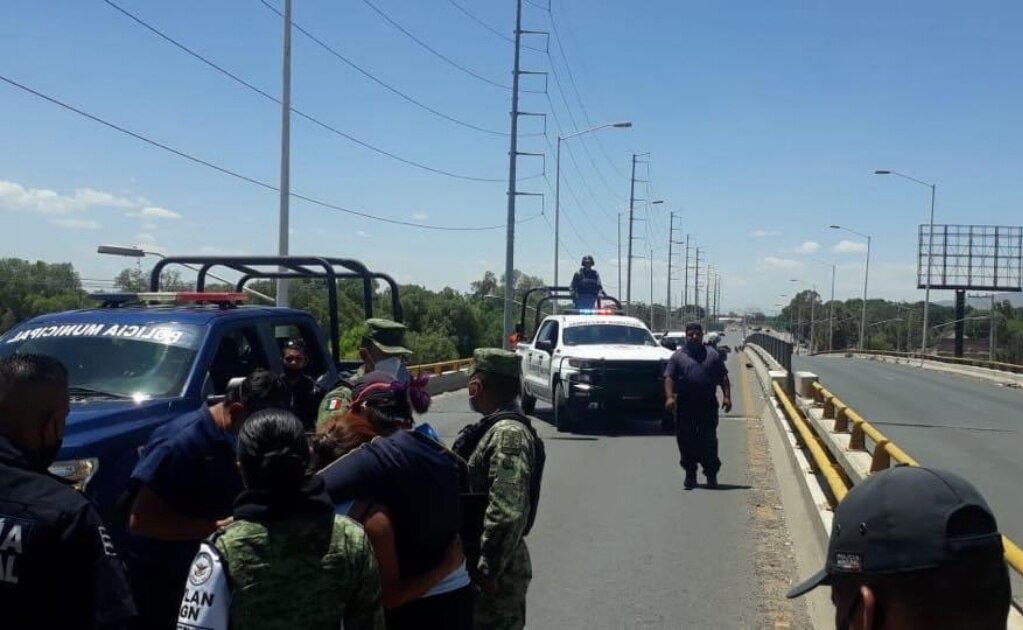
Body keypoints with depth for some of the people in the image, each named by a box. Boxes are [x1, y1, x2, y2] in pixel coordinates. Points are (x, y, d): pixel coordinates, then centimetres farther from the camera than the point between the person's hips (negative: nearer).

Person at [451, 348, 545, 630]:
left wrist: (489, 570, -24)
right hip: (479, 561, 10)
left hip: (494, 571, -10)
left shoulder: (508, 434, -21)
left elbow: (508, 512, -27)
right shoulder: (494, 428, 11)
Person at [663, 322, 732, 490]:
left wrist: (726, 396, -2)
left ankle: (711, 474, 10)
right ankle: (690, 474, 14)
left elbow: (723, 377, 10)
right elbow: (669, 378, -2)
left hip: (708, 405, 0)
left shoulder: (712, 355, 11)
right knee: (686, 441, 3)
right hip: (684, 406, 0)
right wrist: (669, 397, -17)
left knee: (709, 441, 0)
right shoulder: (678, 356, 6)